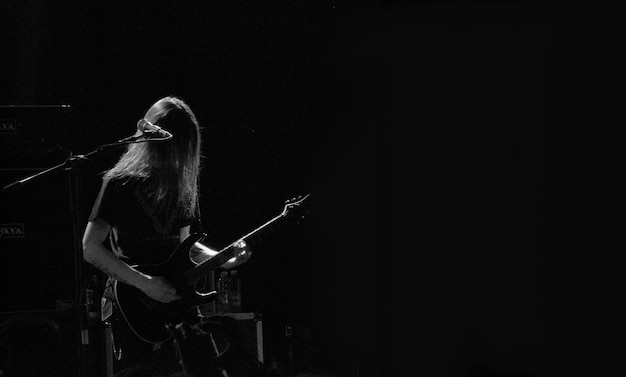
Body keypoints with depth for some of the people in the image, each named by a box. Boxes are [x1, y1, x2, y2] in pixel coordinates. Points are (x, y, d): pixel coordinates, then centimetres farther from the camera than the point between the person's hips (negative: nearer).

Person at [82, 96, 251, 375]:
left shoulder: (182, 184, 9)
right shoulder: (121, 183, -10)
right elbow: (90, 249, -14)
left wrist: (223, 260, 2)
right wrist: (144, 283, -19)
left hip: (174, 301, 6)